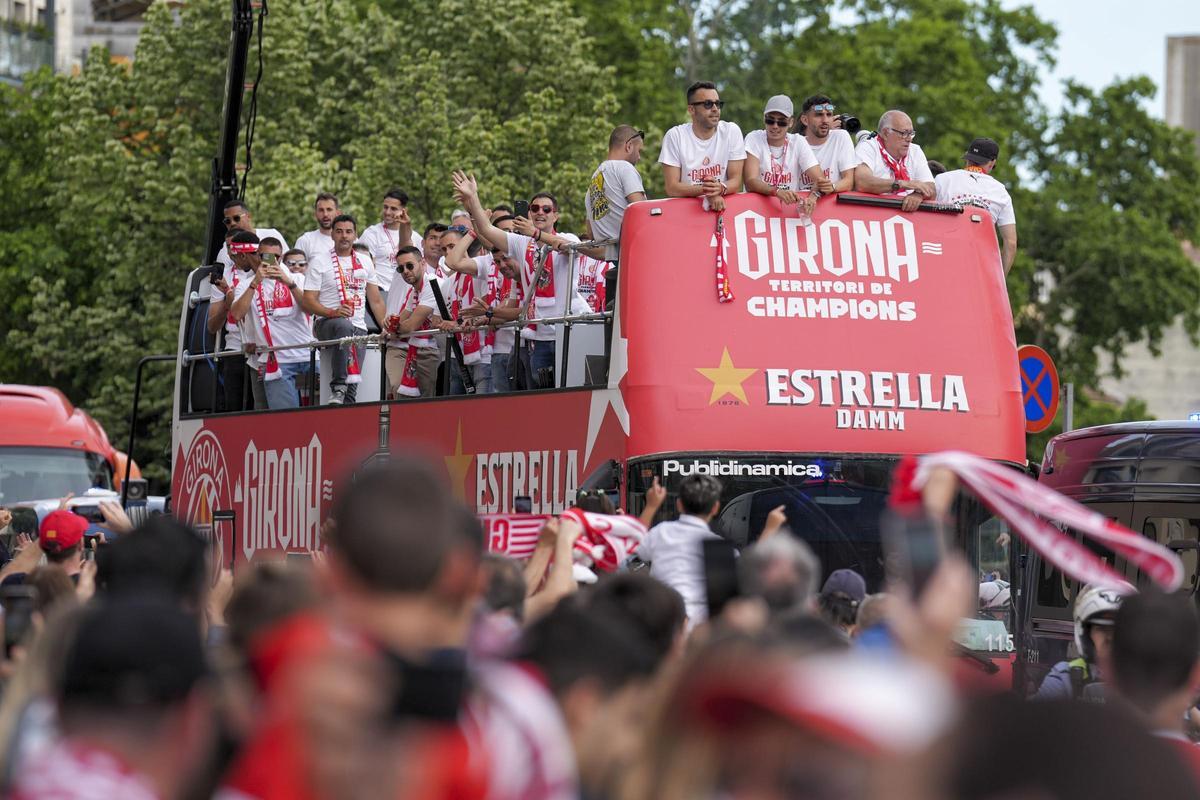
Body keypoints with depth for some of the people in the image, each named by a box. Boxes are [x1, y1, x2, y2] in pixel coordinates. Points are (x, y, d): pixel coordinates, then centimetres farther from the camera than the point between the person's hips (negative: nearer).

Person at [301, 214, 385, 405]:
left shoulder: (365, 262, 19)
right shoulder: (319, 262, 5)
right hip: (327, 323, -4)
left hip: (358, 327, 4)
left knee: (352, 382, -17)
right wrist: (332, 312, -19)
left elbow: (376, 301, 21)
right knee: (344, 326, -40)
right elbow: (308, 302, -2)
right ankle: (338, 388, -42)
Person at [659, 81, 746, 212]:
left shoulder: (731, 131, 3)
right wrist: (704, 189, -22)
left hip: (724, 205, 1)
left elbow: (736, 181, 0)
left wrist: (721, 189, -22)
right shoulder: (675, 136, -2)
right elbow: (672, 188, -6)